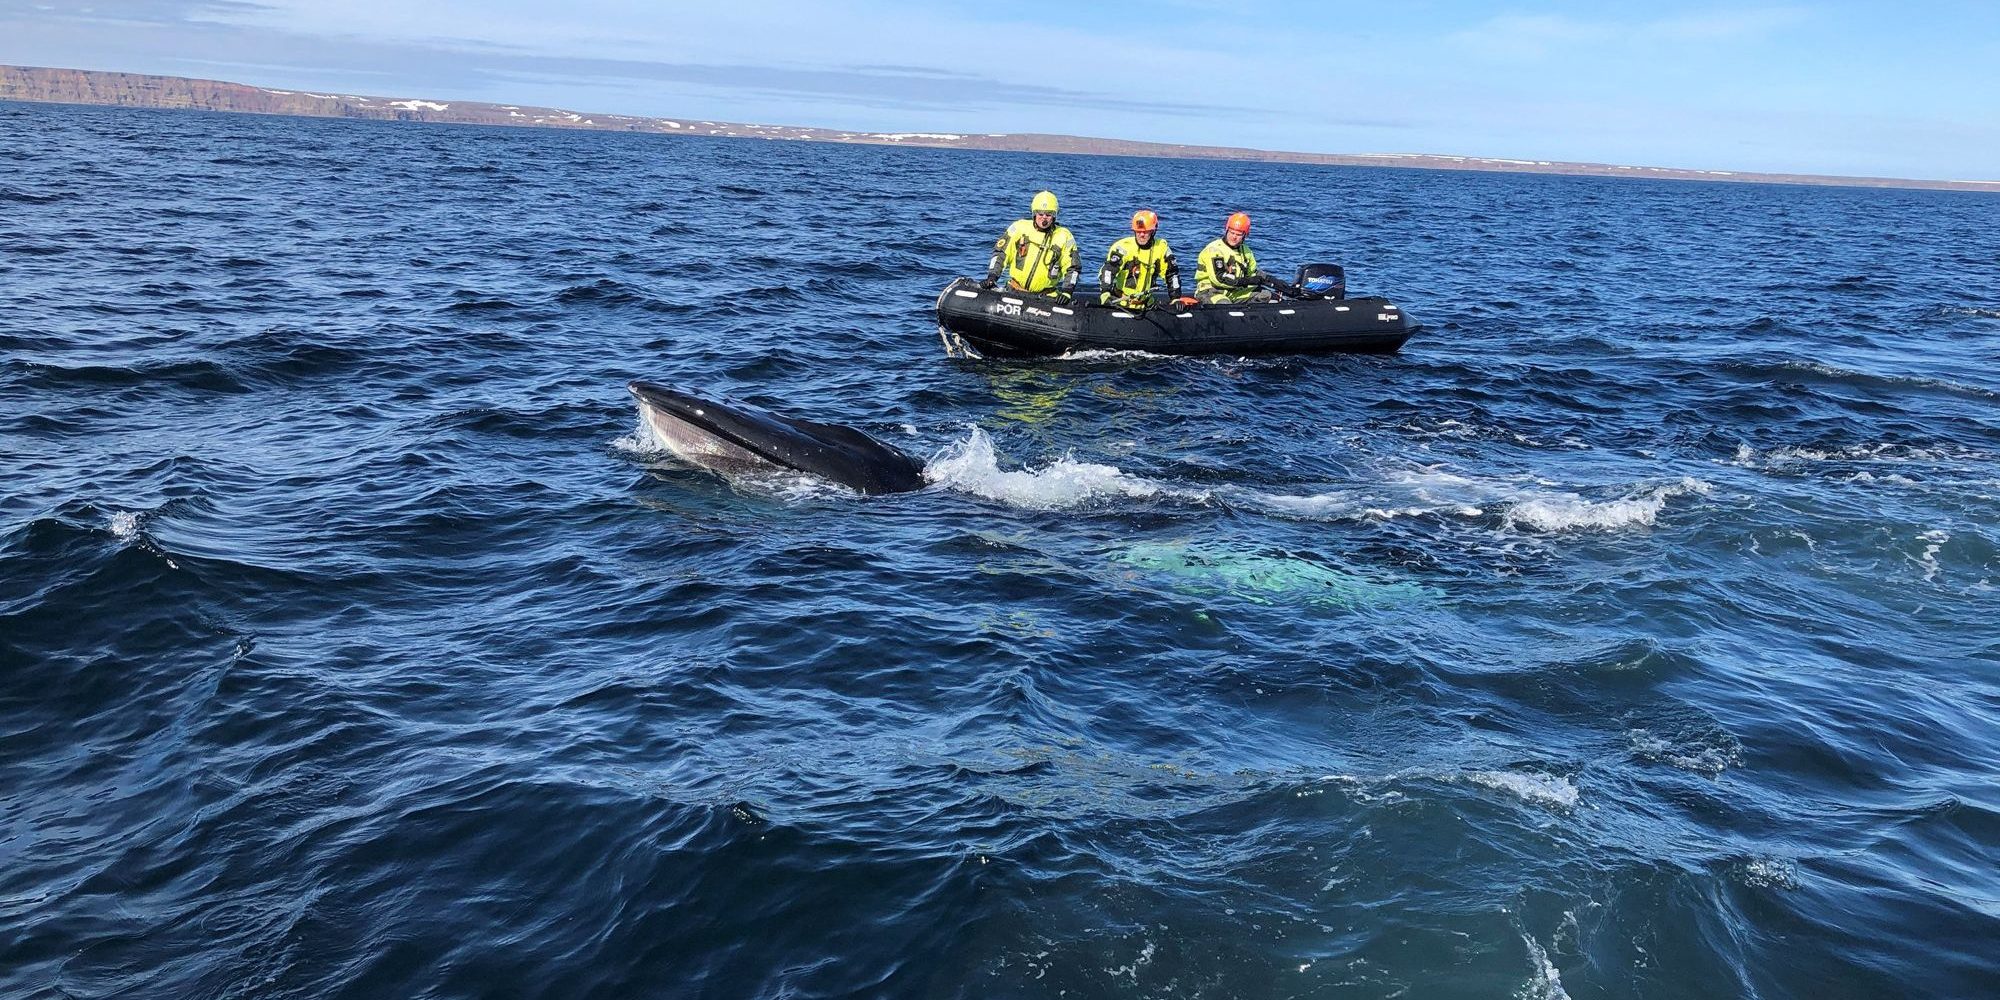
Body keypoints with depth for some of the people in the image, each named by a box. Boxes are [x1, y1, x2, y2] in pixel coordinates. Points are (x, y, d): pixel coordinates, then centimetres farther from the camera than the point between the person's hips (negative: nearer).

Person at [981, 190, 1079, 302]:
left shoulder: (1064, 237, 3)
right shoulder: (1020, 227, 2)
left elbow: (1072, 268, 7)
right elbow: (1000, 253, 4)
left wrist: (1066, 291, -7)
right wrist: (992, 277, -6)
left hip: (1046, 294, -1)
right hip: (1014, 290, 1)